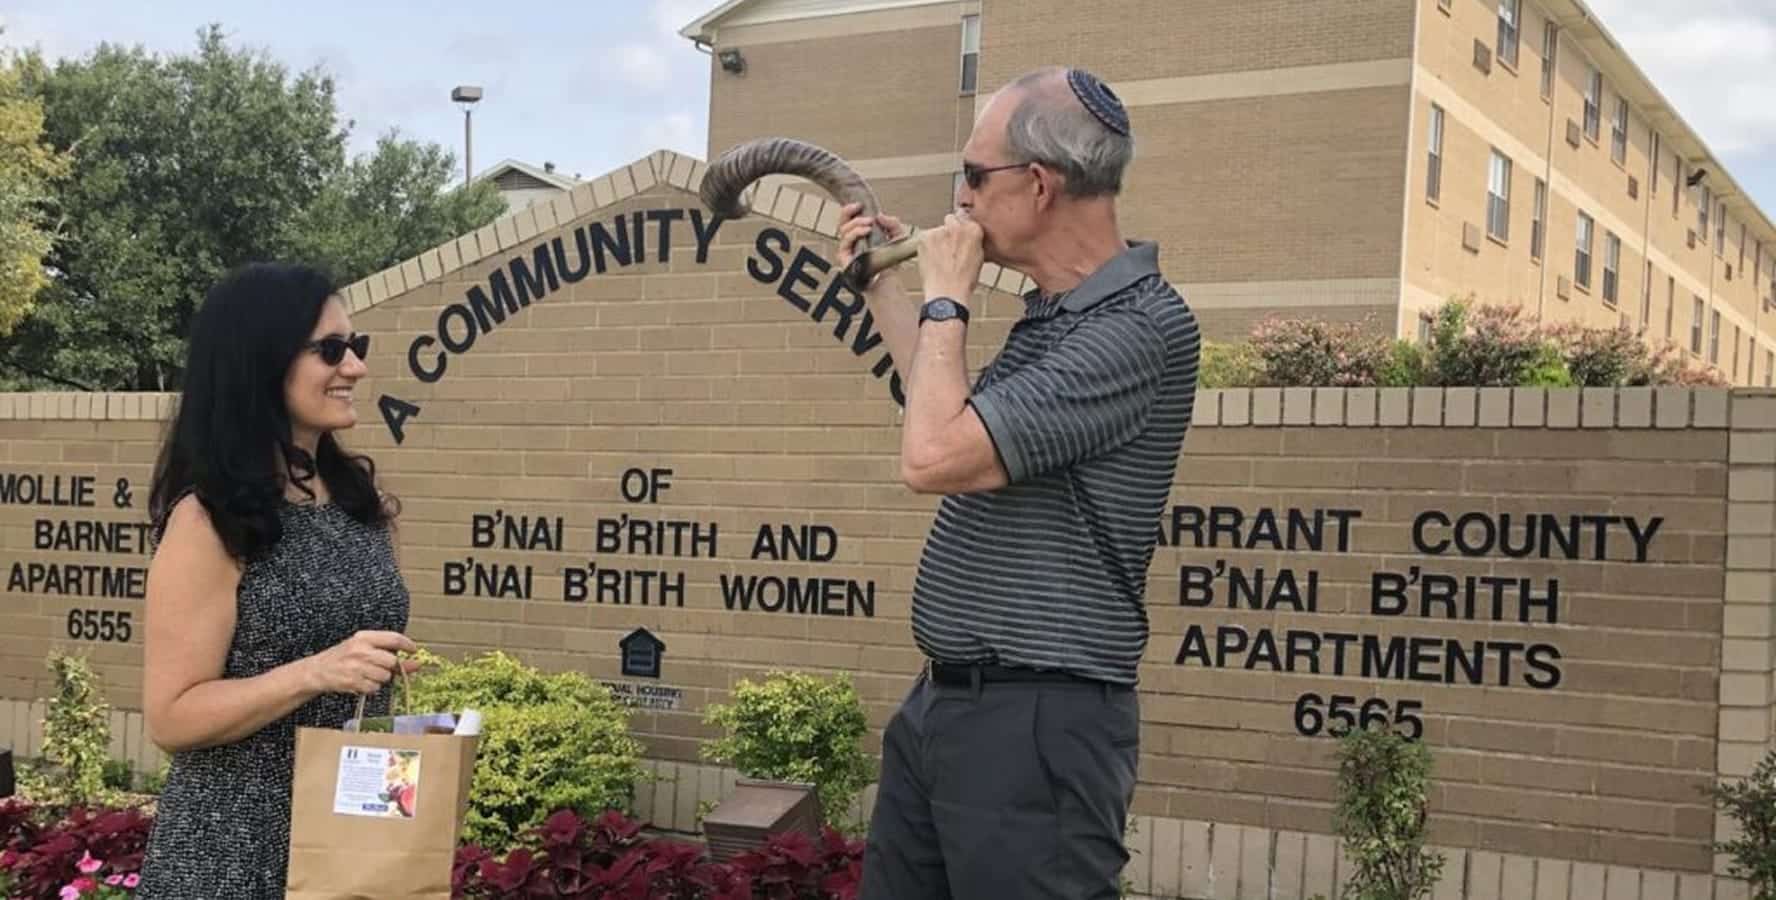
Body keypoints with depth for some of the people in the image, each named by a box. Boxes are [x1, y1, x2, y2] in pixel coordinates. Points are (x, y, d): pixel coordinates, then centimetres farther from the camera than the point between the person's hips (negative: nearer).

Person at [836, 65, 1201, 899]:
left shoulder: (1135, 329, -20)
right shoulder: (1053, 318, 12)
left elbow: (933, 458, -25)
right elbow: (955, 417, 31)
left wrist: (946, 298, -11)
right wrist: (883, 287, 30)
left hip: (1036, 722, -10)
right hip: (940, 703, 10)